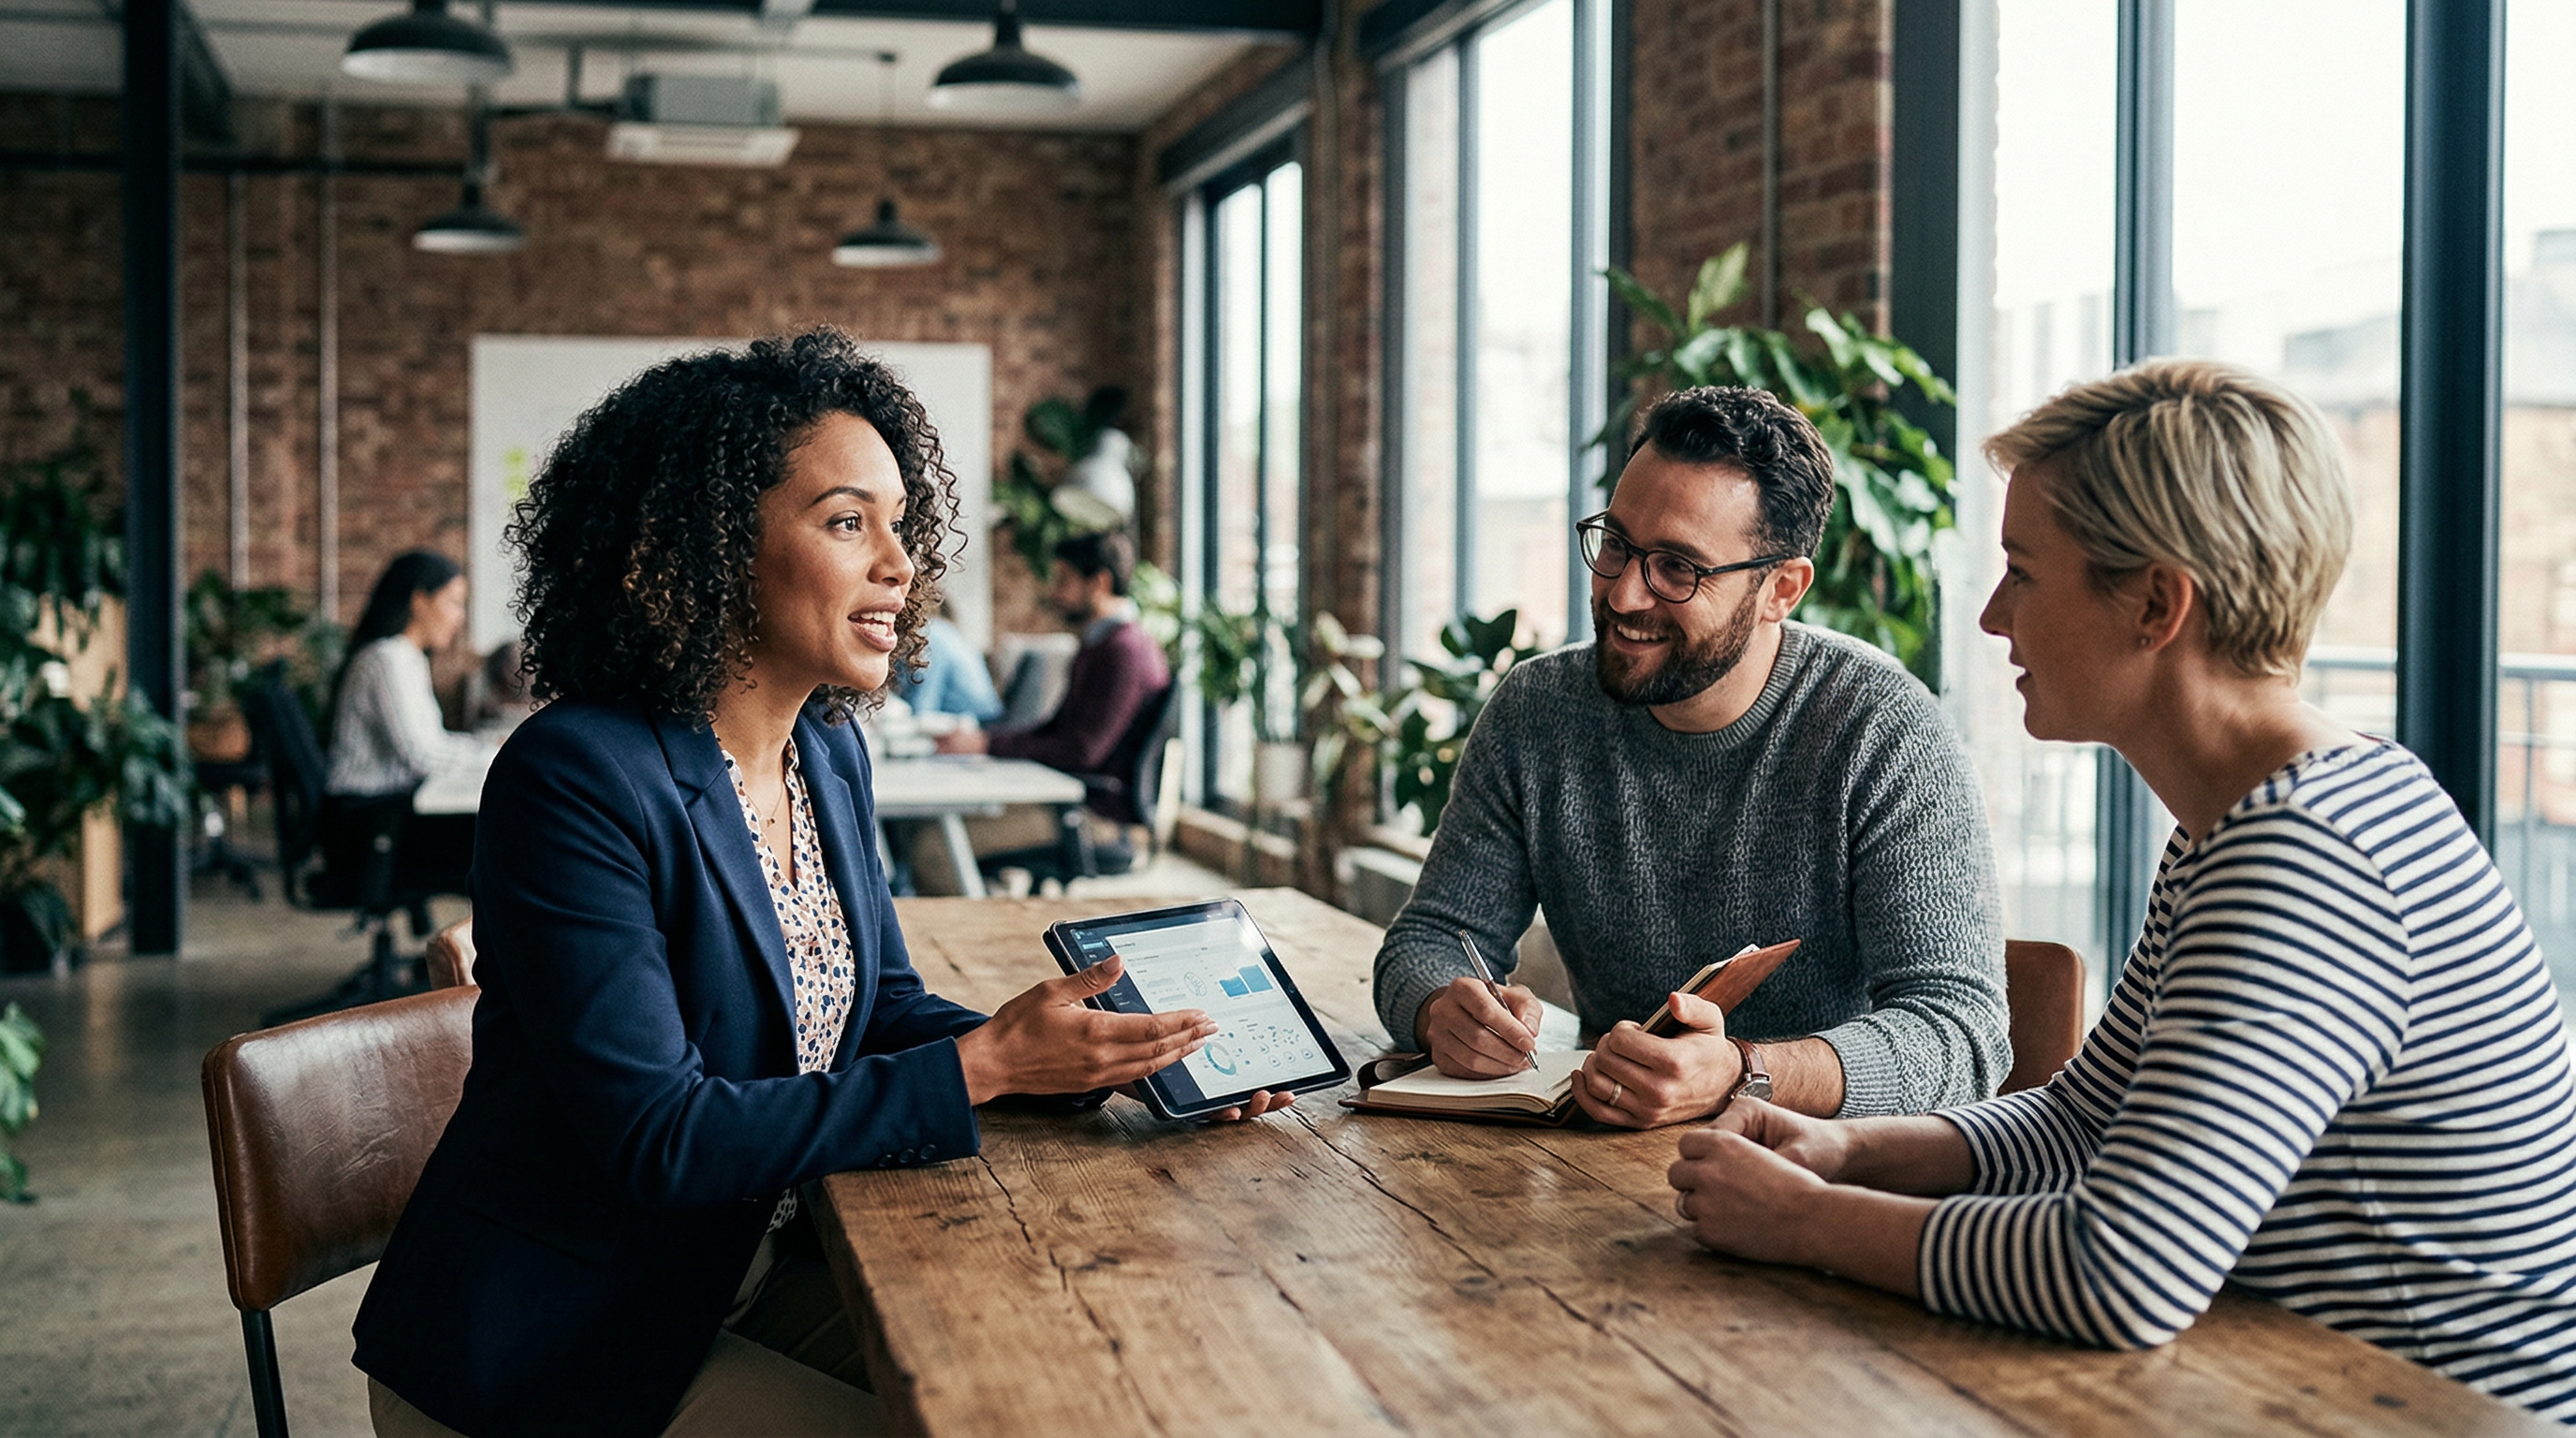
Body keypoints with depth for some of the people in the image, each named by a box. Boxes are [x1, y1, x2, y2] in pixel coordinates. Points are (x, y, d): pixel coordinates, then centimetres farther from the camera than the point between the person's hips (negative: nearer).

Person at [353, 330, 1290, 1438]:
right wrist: (984, 1066, -26)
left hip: (753, 1260, 7)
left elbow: (887, 1010, 10)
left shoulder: (829, 755, 3)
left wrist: (1109, 1055, -8)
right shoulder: (576, 780, -23)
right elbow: (659, 1138, -26)